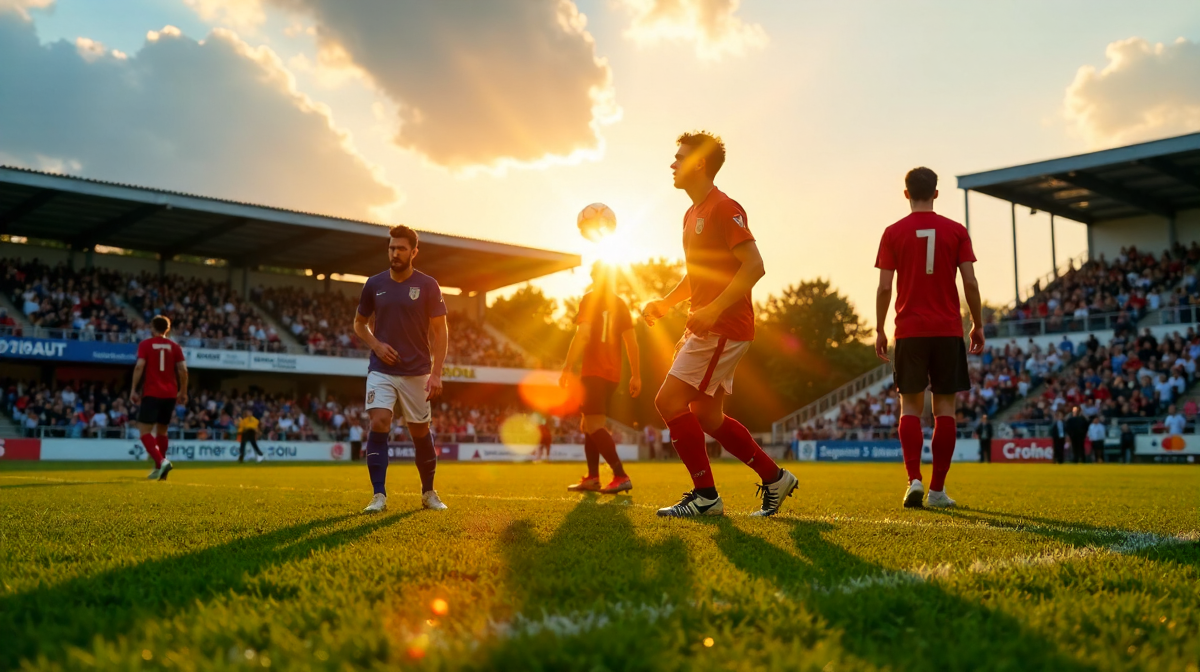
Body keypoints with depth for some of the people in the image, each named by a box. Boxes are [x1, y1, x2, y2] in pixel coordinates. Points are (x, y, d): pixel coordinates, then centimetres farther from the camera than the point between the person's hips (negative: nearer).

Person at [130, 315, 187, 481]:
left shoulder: (145, 344, 0)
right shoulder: (174, 346, 9)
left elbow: (139, 367, -11)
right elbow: (183, 370, 3)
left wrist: (133, 390, -8)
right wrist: (183, 392, 11)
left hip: (151, 394, -4)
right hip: (170, 394, 4)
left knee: (144, 430, -4)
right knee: (161, 431, 17)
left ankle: (162, 461, -25)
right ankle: (159, 468, 17)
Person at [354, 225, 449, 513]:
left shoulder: (428, 286, -4)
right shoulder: (374, 284, 2)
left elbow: (440, 332, -5)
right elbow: (359, 322, 15)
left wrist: (436, 373, -13)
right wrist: (376, 344, -5)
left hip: (416, 372, -1)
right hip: (381, 370, 1)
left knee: (420, 431, 7)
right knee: (379, 423, -15)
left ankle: (429, 492, 26)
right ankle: (379, 496, -11)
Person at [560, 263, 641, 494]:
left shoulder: (589, 299, -4)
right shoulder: (621, 305, 13)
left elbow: (582, 335, -15)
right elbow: (631, 341, 10)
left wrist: (567, 368, -15)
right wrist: (636, 376, 12)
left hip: (594, 372, -7)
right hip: (613, 373, 7)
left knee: (595, 425, -11)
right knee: (588, 424, 17)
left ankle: (621, 477, -20)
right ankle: (592, 478, 15)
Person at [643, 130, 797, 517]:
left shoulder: (724, 209, -12)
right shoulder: (692, 214, 18)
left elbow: (754, 266, -20)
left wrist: (712, 309, -26)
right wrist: (665, 304, 11)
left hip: (723, 327, -10)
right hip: (704, 327, 10)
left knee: (669, 401, -12)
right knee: (708, 417, 12)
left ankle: (705, 496, -3)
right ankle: (774, 478, 23)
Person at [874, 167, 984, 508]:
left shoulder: (893, 233, 1)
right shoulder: (956, 231, 3)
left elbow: (884, 287, -2)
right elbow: (970, 282, -1)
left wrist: (879, 330, 6)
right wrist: (978, 324, 9)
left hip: (909, 331, 0)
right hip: (948, 330, 1)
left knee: (910, 406, 6)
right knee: (944, 407, 5)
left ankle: (914, 480, -9)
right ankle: (937, 489, 6)